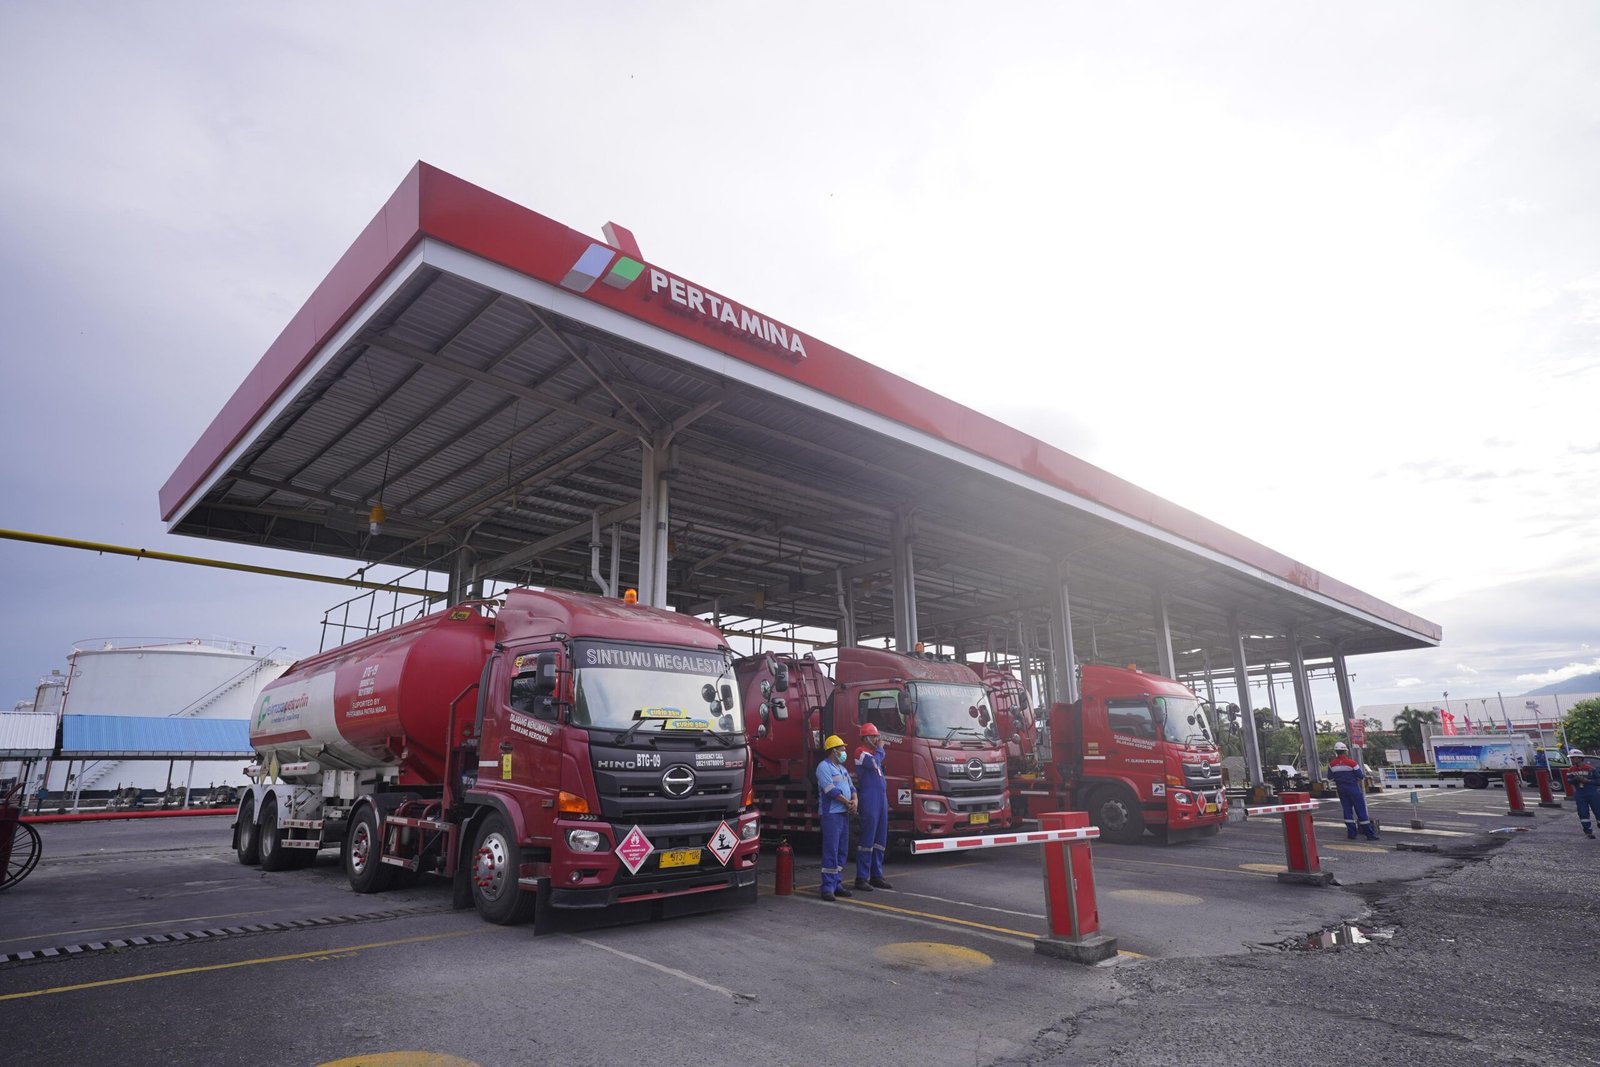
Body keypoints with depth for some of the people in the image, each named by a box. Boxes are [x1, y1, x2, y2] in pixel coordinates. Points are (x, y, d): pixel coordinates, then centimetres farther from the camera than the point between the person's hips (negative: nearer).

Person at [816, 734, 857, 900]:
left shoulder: (842, 768, 20)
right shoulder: (824, 766, -8)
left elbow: (851, 787, 17)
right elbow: (831, 790, -16)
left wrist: (855, 800, -3)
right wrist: (847, 803, -9)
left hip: (844, 813, 9)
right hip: (831, 813, -9)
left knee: (842, 850, 11)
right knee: (831, 850, -9)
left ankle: (837, 884, 18)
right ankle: (828, 887, -6)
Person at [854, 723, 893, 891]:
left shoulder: (874, 752, 21)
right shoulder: (861, 752, -6)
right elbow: (873, 763, -23)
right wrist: (880, 749, -8)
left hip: (882, 798, 9)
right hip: (870, 800, -9)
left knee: (881, 840, 12)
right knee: (867, 839, -8)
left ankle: (876, 876, 20)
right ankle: (861, 878, -3)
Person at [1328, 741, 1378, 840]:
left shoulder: (1332, 764, -3)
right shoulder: (1351, 763, -15)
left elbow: (1330, 776, 6)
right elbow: (1360, 776, -8)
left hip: (1341, 790, 3)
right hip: (1353, 788, -3)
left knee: (1347, 810, 10)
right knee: (1360, 810, 0)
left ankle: (1351, 833, 9)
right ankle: (1369, 834, 3)